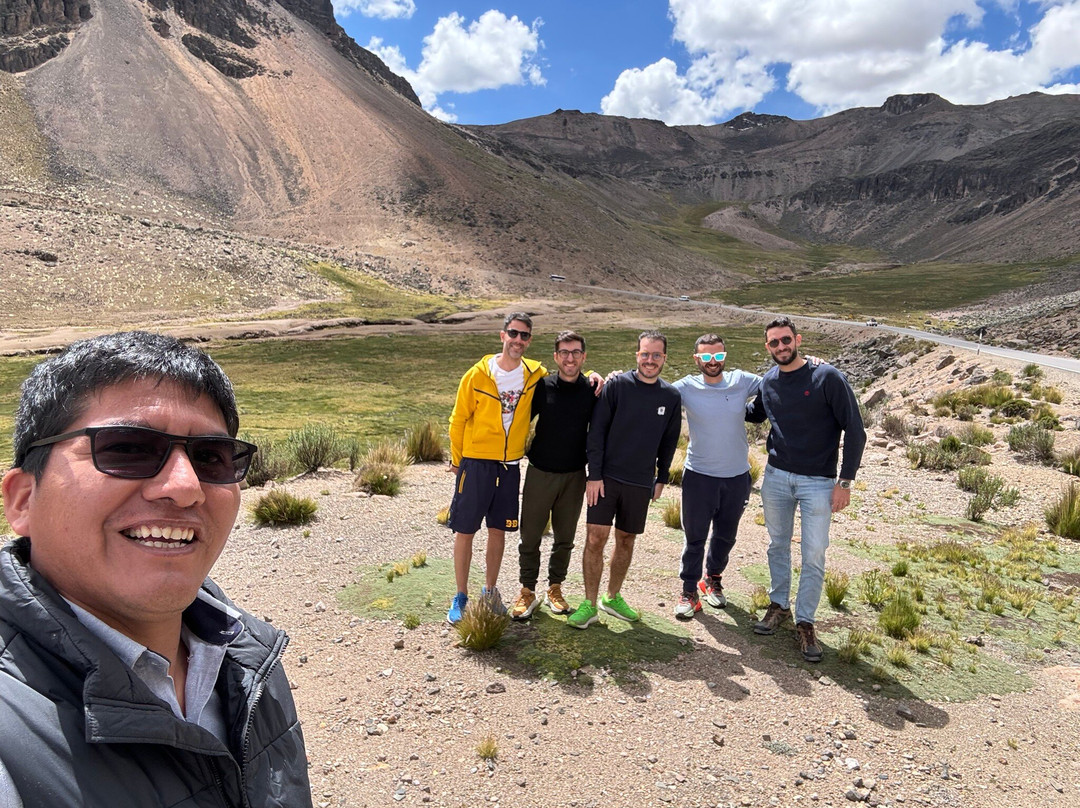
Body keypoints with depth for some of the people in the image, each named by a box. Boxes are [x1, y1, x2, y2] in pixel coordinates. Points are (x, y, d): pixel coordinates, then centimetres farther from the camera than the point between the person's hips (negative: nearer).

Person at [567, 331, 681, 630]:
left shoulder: (671, 396, 3)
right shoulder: (617, 385, -6)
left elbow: (669, 441, 14)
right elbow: (596, 431, -6)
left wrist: (661, 478, 13)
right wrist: (594, 474, -10)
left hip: (641, 483, 3)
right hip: (607, 478, -3)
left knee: (626, 540, 12)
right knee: (596, 538, -5)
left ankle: (613, 597, 29)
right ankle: (590, 604, 8)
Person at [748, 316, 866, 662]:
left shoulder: (828, 378, -12)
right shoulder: (768, 381, 2)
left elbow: (854, 430, -9)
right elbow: (755, 414, 24)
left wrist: (845, 481, -12)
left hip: (818, 482, -4)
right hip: (776, 477, 4)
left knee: (814, 556, 1)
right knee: (778, 545, 15)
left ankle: (805, 622, 16)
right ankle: (779, 605, 32)